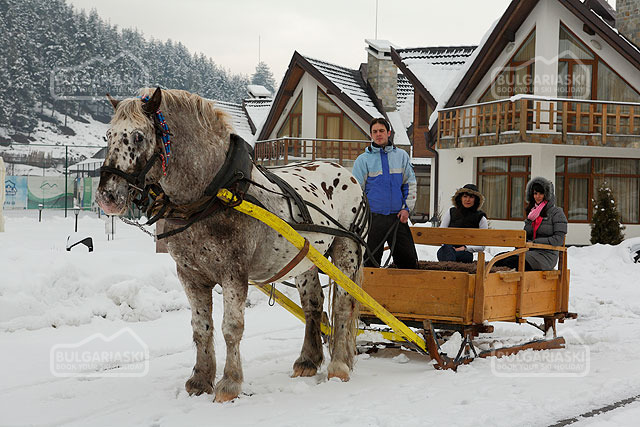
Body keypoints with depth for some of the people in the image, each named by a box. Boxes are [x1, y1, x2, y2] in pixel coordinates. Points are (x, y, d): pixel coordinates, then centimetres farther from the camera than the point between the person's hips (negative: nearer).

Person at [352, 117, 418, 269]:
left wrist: (407, 208, 5)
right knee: (370, 260, 1)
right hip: (373, 217, -2)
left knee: (409, 258, 3)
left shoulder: (401, 156, 10)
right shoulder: (363, 159, 2)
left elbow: (410, 183, 15)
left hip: (397, 217, 2)